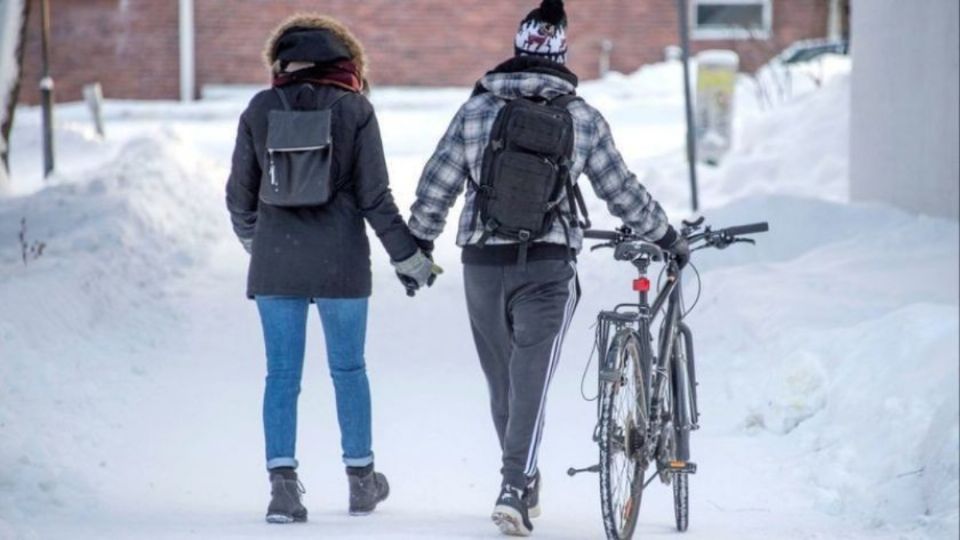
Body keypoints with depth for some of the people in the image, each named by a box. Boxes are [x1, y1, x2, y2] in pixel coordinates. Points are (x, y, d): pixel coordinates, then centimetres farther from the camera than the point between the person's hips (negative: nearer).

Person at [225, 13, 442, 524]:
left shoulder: (260, 109, 0)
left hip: (275, 261, 1)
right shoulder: (354, 109, -4)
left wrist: (251, 237, 26)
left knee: (282, 373, 5)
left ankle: (283, 482, -4)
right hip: (340, 261, -1)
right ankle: (361, 479, 22)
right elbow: (374, 196, -4)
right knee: (348, 369, 13)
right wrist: (409, 256, 6)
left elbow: (240, 192, 6)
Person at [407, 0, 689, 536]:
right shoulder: (583, 118, -2)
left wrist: (418, 244, 15)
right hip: (548, 267, -2)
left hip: (482, 263, 2)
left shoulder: (477, 109, 0)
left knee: (502, 382, 16)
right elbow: (622, 191, 6)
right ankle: (515, 487, -19)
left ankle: (525, 485, 28)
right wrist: (669, 237, 20)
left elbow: (437, 185, 2)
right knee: (531, 381, -4)